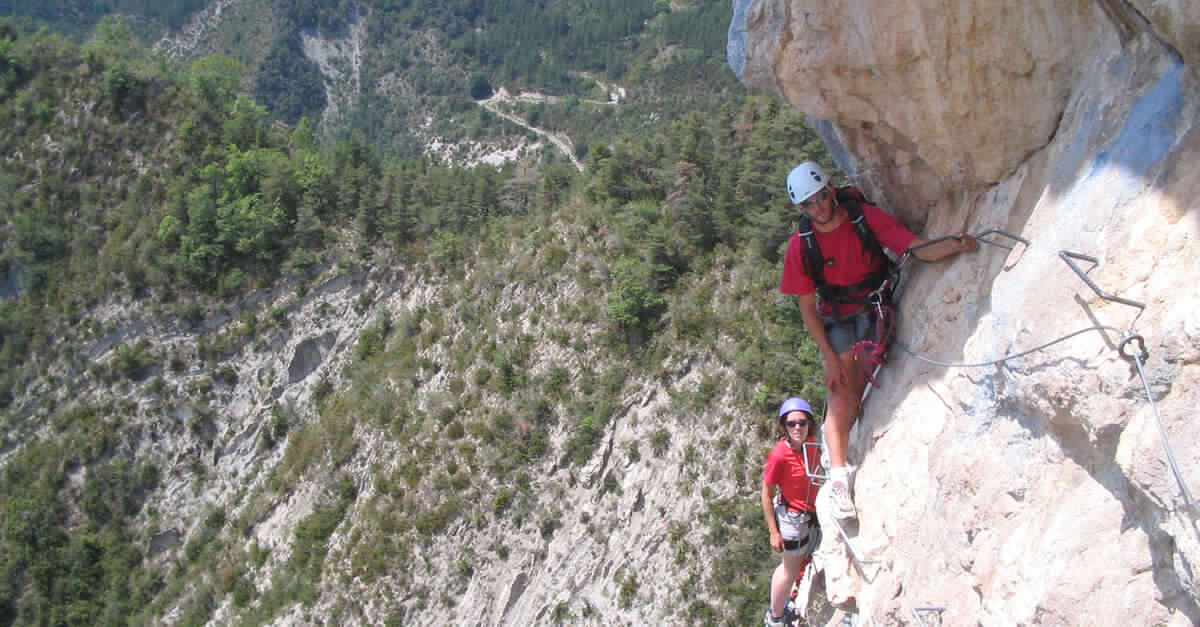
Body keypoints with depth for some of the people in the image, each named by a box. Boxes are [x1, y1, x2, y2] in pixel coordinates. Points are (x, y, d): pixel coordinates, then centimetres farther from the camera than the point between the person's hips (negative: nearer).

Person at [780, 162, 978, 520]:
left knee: (858, 386, -13)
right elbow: (807, 310, -8)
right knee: (841, 394, -13)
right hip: (836, 320, -1)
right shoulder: (800, 246, -15)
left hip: (874, 308, 1)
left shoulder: (865, 218, -16)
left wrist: (955, 246, -43)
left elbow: (919, 248, -22)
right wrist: (829, 357, -13)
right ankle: (839, 480, -18)